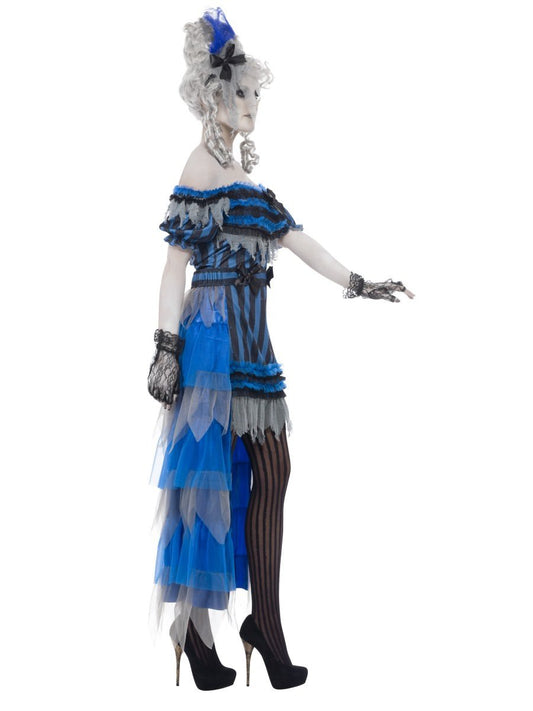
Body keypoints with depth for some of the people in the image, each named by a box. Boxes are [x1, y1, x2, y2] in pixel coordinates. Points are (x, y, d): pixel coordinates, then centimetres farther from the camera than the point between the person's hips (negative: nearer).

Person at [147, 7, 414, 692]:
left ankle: (265, 623, 17)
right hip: (214, 338, -8)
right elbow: (176, 262, -11)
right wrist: (166, 348, -16)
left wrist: (356, 283, 13)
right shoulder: (202, 169, -6)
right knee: (208, 477, -3)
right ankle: (194, 632, 9)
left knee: (269, 476, 7)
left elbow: (293, 236, 17)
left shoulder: (242, 168, 18)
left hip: (251, 340, 8)